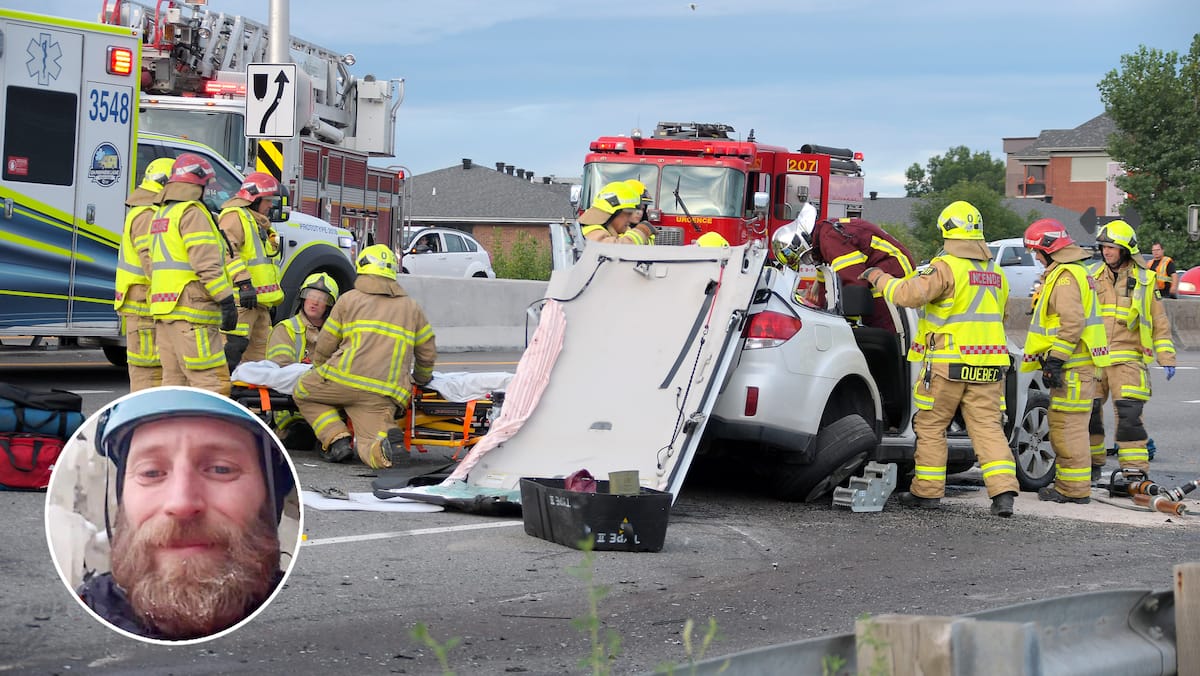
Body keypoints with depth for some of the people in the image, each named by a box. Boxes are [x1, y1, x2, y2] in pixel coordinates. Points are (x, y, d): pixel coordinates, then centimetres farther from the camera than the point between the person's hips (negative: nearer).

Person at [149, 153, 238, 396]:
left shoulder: (160, 215, 22)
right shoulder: (192, 212, -8)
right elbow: (207, 265, -17)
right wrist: (227, 300, -17)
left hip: (163, 310, 10)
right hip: (190, 312, -10)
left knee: (173, 381, 10)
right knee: (214, 383, -13)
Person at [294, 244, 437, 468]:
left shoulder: (349, 299, 15)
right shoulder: (411, 307, 23)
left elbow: (324, 347, 19)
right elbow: (427, 353, 27)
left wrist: (319, 370, 39)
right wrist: (421, 379, 47)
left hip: (346, 377, -2)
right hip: (386, 394, 2)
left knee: (303, 392, 22)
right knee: (369, 448, 0)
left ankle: (336, 439, -1)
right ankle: (387, 439, -38)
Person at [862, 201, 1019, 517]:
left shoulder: (947, 267, -11)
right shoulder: (995, 273, 13)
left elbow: (910, 293, -20)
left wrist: (880, 278, -4)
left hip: (947, 361, -5)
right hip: (988, 365, 6)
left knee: (930, 426, 8)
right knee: (987, 426, 4)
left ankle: (927, 491, 12)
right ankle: (1004, 491, -9)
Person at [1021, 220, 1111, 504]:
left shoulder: (1065, 276, -14)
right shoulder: (1066, 273, 21)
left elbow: (1073, 322, -24)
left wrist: (1055, 359, -22)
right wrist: (1053, 360, 27)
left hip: (1073, 368, -11)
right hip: (1073, 365, 11)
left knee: (1069, 429, -9)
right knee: (1062, 429, 16)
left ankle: (1075, 489, -6)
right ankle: (1067, 485, 21)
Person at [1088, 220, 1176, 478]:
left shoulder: (1144, 280, 4)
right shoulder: (1093, 276, 11)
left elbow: (1159, 322, 6)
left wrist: (1166, 358, 0)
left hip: (1128, 358, -3)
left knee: (1129, 413, -12)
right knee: (1087, 411, 4)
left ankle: (1135, 469, -10)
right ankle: (1092, 464, 20)